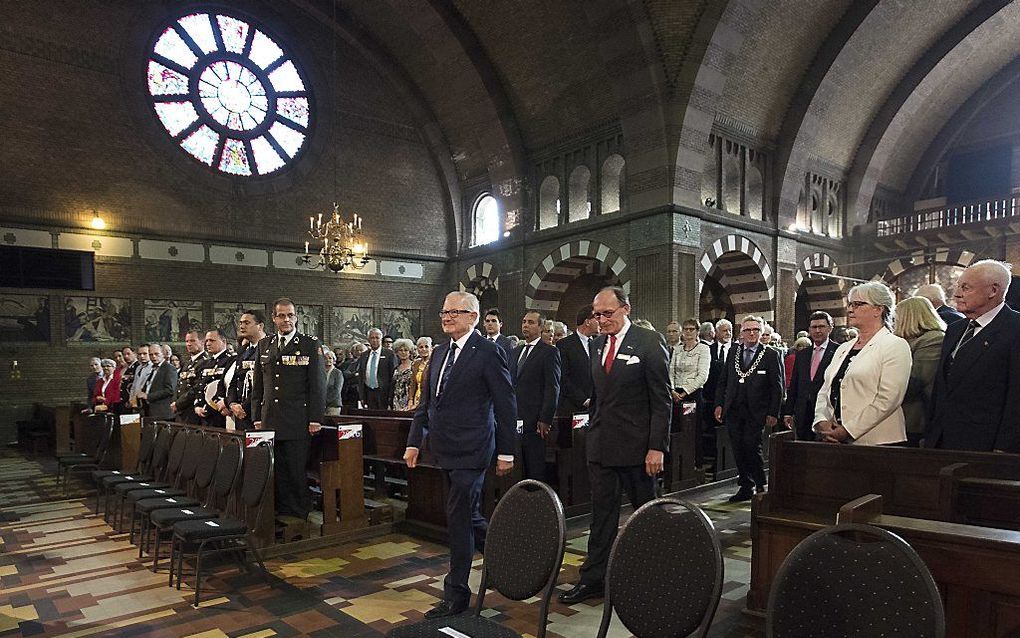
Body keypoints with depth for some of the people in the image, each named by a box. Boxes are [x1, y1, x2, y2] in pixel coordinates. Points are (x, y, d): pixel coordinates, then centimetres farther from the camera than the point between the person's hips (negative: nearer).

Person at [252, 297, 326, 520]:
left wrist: (315, 419, -8)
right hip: (270, 422, 4)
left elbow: (318, 385, -3)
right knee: (277, 473, 6)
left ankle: (299, 518, 11)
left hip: (298, 423, -4)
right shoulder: (264, 345, 14)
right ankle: (282, 515, 17)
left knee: (297, 473, 0)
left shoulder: (311, 345, 0)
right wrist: (257, 416, 11)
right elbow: (258, 385, 16)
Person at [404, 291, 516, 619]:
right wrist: (414, 442, 11)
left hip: (471, 450, -8)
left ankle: (456, 594, 11)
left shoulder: (488, 352, -11)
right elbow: (426, 402, 16)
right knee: (468, 514, 18)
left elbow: (505, 405, -10)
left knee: (459, 517, -3)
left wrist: (506, 453, -10)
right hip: (446, 449, 8)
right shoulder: (439, 352, 11)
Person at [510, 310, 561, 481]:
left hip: (535, 423, -6)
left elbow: (553, 388, -9)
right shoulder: (516, 352, 19)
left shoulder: (549, 352, -3)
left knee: (536, 471, -2)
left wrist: (545, 420, -15)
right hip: (516, 421, 6)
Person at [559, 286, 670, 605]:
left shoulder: (649, 342, -9)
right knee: (602, 512, 11)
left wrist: (657, 447, -15)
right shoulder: (598, 345, 10)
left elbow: (661, 399, -11)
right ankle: (593, 578, 20)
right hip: (600, 444, 5)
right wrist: (593, 432, 10)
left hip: (636, 445, -5)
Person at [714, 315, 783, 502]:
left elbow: (777, 387, -2)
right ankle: (745, 487, 19)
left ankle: (761, 486, 9)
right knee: (738, 450, 7)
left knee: (752, 447, -11)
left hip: (756, 411, -4)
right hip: (733, 410, 4)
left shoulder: (771, 355, -1)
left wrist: (773, 413, -8)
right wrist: (719, 404, 4)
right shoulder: (733, 352, 11)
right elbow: (723, 381, 13)